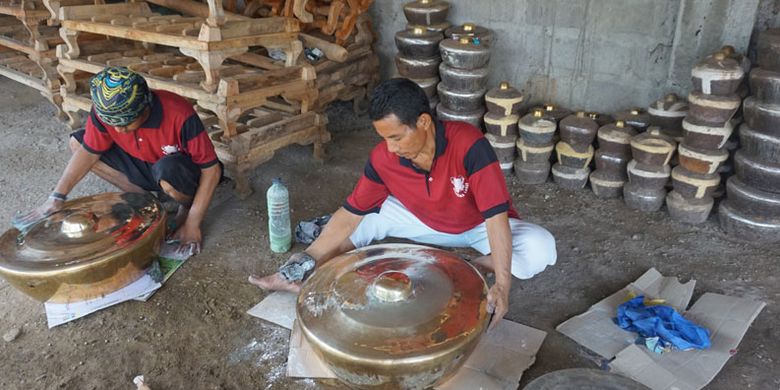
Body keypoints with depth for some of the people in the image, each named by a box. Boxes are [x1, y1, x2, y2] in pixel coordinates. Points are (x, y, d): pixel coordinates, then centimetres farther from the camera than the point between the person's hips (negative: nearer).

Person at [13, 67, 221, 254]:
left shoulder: (179, 115, -35)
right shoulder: (105, 110, -20)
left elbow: (211, 169, -29)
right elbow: (89, 151, -5)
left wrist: (192, 223, -28)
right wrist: (56, 198, -13)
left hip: (181, 169, -6)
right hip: (144, 166, 6)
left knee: (168, 171, -41)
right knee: (77, 142, -5)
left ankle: (186, 205, -4)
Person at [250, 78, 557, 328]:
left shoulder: (469, 145, -35)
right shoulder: (383, 158, -22)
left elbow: (496, 216, -35)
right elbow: (351, 213, -13)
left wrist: (502, 285, -42)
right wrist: (308, 260, -17)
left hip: (479, 227, -3)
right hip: (428, 223, 3)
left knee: (541, 248, -30)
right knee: (368, 216, -14)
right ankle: (299, 273, -9)